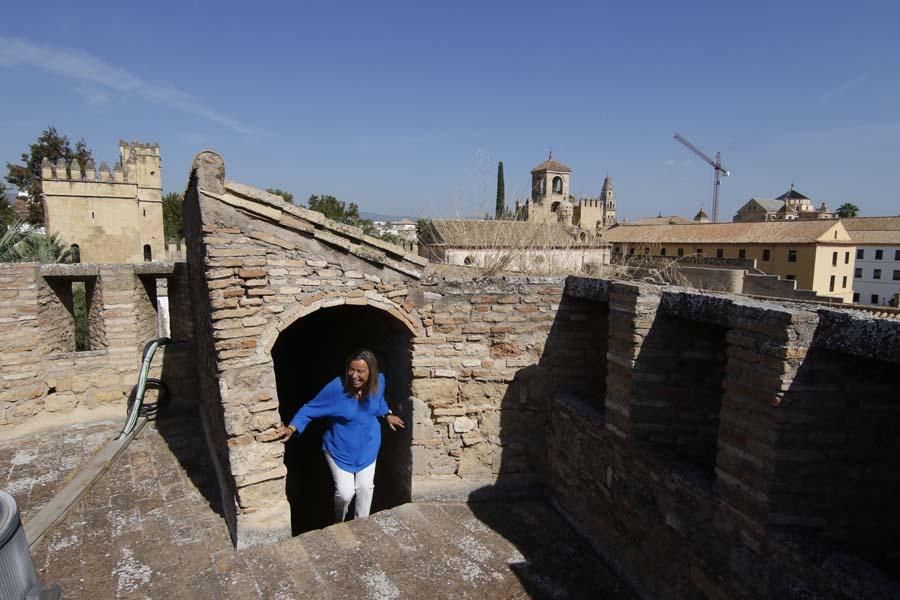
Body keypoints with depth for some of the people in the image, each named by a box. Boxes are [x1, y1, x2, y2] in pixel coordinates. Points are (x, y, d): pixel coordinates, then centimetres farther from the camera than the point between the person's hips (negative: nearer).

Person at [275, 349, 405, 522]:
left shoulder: (378, 381, -18)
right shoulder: (336, 388, -31)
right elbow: (310, 409, -20)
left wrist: (387, 414, 18)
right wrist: (292, 428, -32)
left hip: (367, 446, 3)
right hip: (340, 448, -3)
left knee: (365, 488, 12)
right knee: (345, 492, -3)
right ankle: (339, 523, 32)